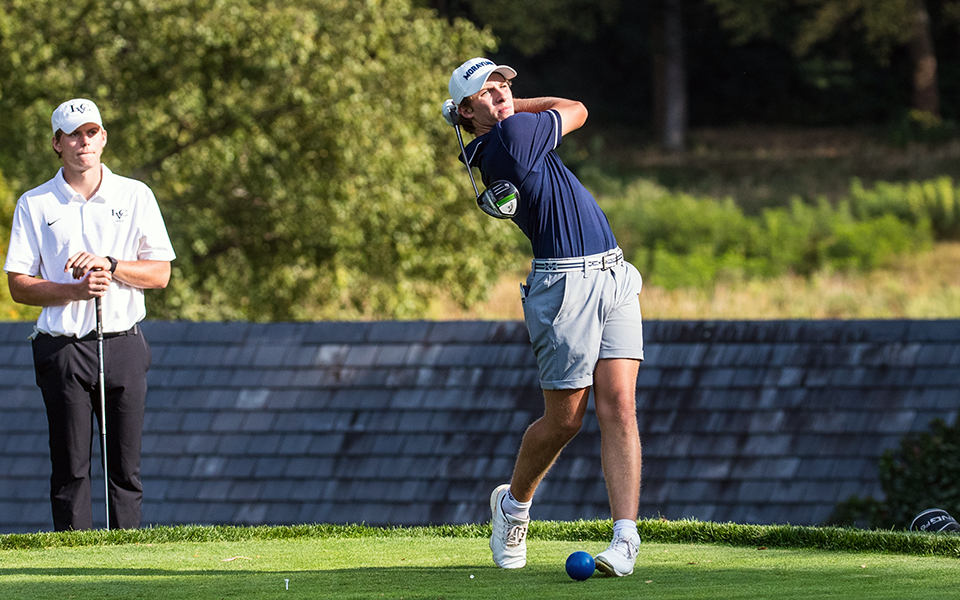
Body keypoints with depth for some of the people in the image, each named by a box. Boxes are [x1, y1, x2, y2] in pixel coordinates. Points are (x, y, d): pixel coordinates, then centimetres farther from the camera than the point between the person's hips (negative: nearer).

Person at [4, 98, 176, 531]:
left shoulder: (136, 197, 8)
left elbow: (160, 274, 5)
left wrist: (110, 265, -12)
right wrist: (76, 290, -14)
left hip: (123, 346, 1)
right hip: (63, 349, -1)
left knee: (126, 466, 0)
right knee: (70, 467, -3)